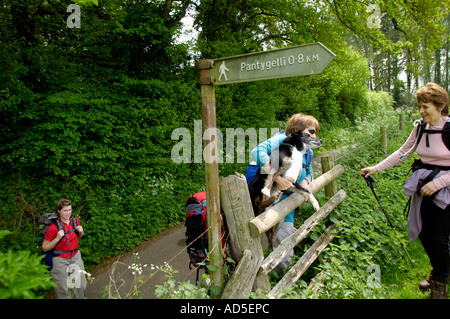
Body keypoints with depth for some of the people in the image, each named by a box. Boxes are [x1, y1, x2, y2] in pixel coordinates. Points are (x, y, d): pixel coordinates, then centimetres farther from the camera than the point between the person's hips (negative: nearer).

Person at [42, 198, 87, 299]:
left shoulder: (75, 220, -2)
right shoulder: (53, 227, -19)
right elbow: (45, 248, -14)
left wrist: (81, 232, -6)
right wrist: (57, 238, -29)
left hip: (75, 256, 5)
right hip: (60, 260, -5)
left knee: (81, 285, 13)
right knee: (63, 290, 7)